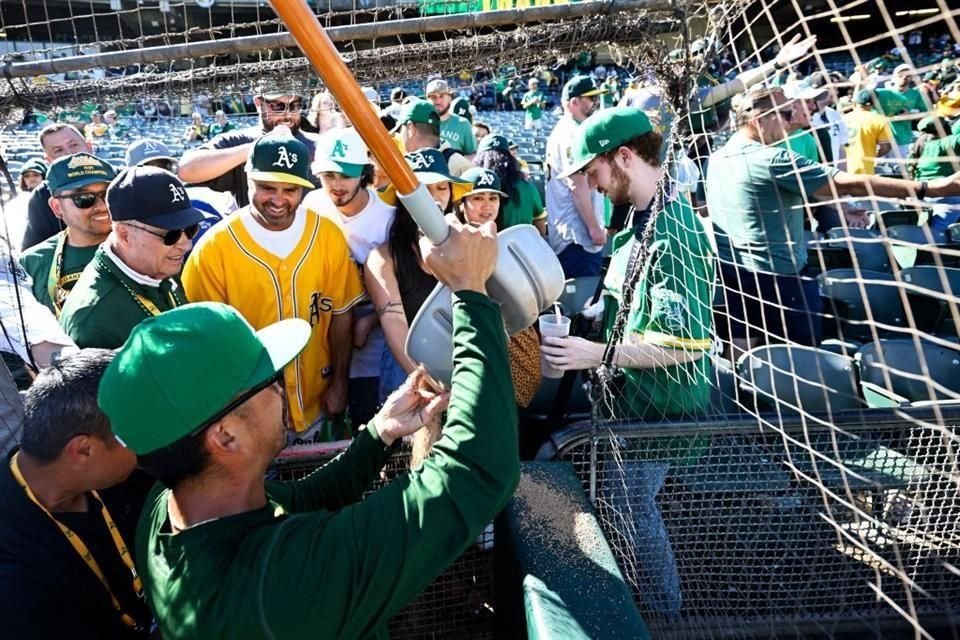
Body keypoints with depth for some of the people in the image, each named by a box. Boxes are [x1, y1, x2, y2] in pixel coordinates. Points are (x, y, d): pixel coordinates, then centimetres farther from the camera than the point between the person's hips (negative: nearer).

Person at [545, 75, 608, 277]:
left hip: (568, 233, 11)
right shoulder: (572, 134, -15)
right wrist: (594, 227, -19)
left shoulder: (564, 131, 18)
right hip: (579, 235, -11)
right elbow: (578, 186, -21)